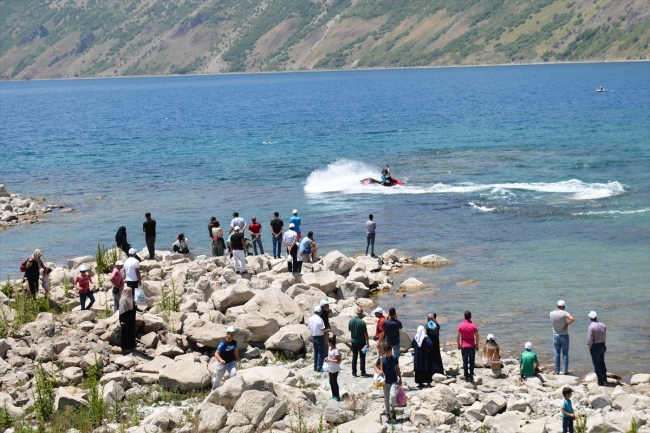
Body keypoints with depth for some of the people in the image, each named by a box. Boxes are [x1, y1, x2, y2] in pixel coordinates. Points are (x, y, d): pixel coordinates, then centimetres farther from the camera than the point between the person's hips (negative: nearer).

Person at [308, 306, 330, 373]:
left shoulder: (310, 319, 1)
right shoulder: (319, 319, -20)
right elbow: (323, 329, -20)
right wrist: (328, 330, -2)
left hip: (313, 337, 7)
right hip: (319, 337, -7)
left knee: (315, 352, 17)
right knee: (320, 353, 2)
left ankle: (315, 367, 20)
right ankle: (319, 368, 1)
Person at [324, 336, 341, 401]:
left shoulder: (335, 351, -23)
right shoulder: (330, 349, 5)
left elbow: (338, 361, -24)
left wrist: (329, 360, -24)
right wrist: (327, 358, 4)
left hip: (335, 369, -9)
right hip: (330, 369, 9)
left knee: (334, 382, -1)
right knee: (331, 382, 15)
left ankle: (337, 396, 9)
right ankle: (334, 395, 26)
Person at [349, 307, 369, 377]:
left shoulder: (351, 320, -6)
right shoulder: (362, 322, -21)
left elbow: (349, 329, 9)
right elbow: (365, 333, -16)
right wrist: (367, 342, -8)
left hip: (353, 341, 4)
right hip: (361, 342, -4)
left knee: (354, 357, 12)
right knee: (362, 357, 7)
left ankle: (354, 372, 13)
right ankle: (362, 372, 11)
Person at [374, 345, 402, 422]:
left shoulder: (395, 358, -4)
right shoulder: (381, 358, -6)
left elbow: (397, 368, 6)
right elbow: (375, 366, 6)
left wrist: (400, 379, 9)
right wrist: (378, 371, -15)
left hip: (393, 381, -1)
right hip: (385, 381, 1)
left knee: (393, 395, -20)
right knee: (386, 398, 9)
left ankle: (392, 409, 4)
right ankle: (388, 413, 24)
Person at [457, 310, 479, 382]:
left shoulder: (461, 325, -6)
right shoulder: (473, 326, -7)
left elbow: (458, 336, -2)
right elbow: (477, 337, -4)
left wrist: (459, 345, 10)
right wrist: (477, 345, 9)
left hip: (464, 346, 0)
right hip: (472, 346, 0)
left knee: (465, 362, 8)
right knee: (471, 362, 7)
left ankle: (466, 377, 9)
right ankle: (471, 377, 6)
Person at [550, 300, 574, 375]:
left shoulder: (551, 313, -4)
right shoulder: (563, 313, -17)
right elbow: (572, 319, -30)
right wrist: (567, 324, -17)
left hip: (556, 336, 3)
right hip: (564, 336, -3)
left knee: (556, 354, 9)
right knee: (565, 354, 6)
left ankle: (557, 371, 8)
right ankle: (565, 370, 6)